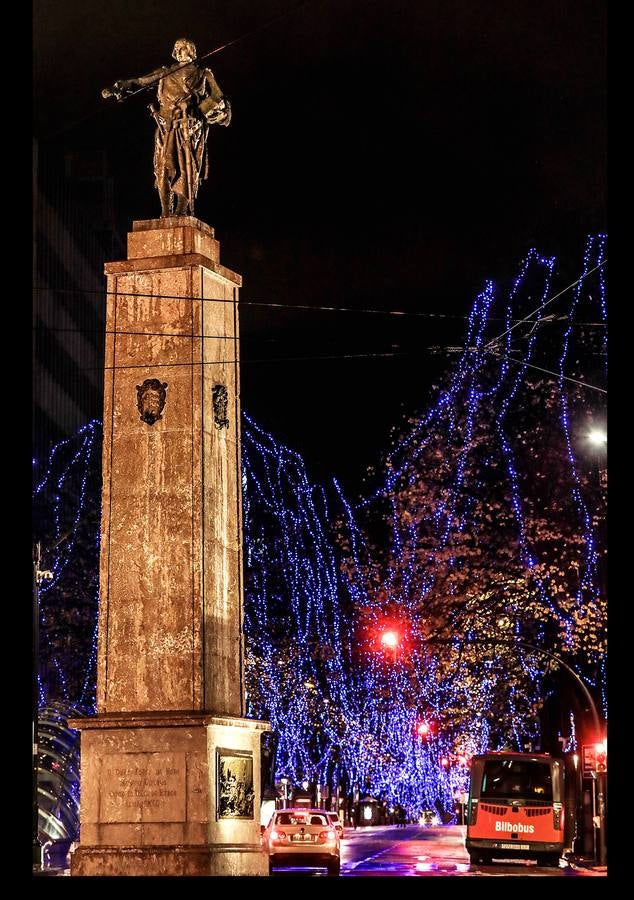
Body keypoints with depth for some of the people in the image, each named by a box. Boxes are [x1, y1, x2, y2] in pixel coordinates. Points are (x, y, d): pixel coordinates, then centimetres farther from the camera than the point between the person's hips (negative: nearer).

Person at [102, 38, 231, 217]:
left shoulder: (203, 75, 16)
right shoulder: (166, 72, 20)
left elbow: (218, 100, 10)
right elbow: (140, 81, 15)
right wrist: (117, 89, 3)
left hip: (189, 127, -2)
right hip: (167, 126, 2)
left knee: (186, 164, -12)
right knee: (164, 167, -8)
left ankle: (182, 210, -15)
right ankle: (166, 213, -10)